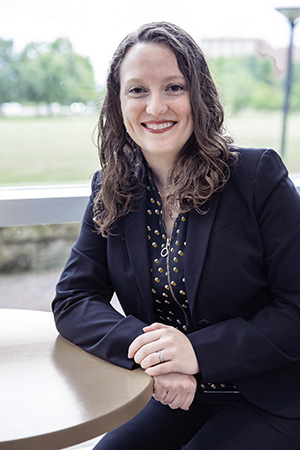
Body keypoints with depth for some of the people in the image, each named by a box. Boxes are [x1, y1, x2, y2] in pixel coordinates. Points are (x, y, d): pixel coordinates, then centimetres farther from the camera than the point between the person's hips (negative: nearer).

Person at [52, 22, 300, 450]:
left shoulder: (259, 176, -14)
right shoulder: (111, 191, -1)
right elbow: (73, 299, -4)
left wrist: (199, 351, -25)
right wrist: (146, 348, -23)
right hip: (179, 399, 4)